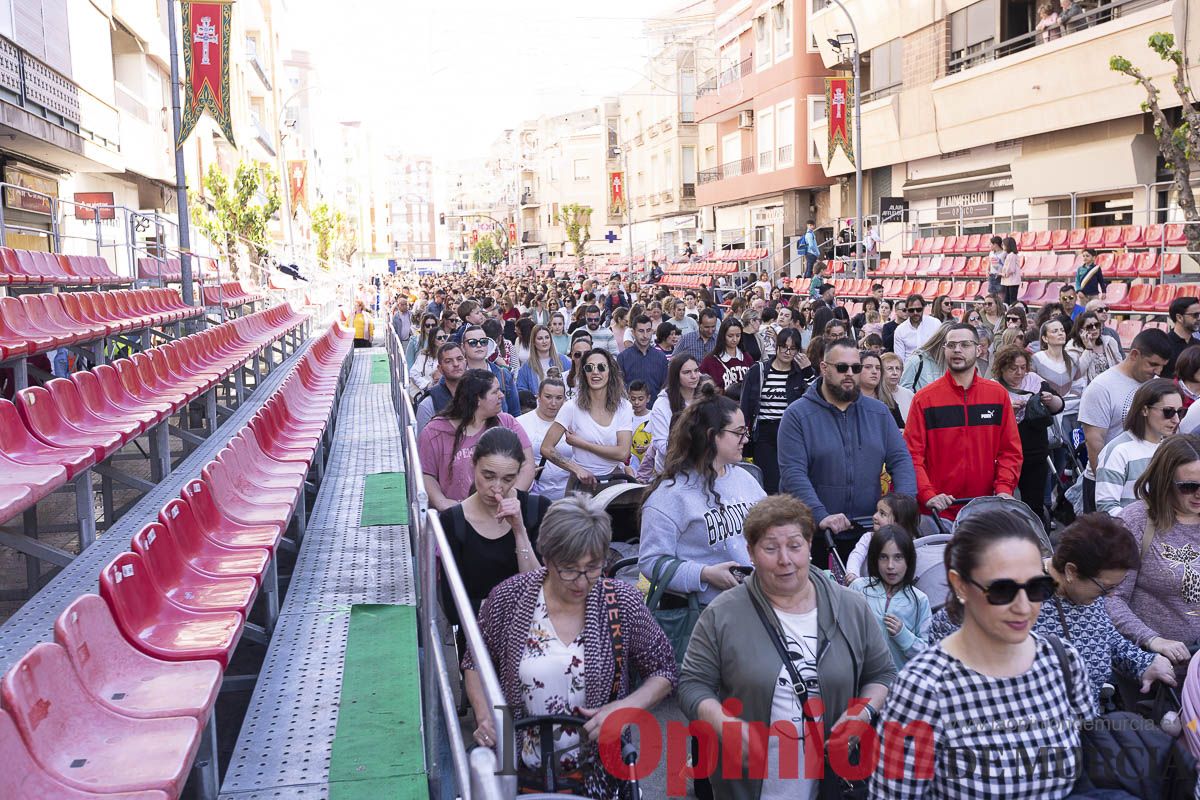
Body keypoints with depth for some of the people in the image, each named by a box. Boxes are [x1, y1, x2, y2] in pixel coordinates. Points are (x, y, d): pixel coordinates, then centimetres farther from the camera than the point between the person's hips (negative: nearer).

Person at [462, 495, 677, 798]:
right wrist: (484, 715, -13)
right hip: (519, 770, 1)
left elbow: (664, 671, -4)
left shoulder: (622, 602, -14)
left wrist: (626, 706, -20)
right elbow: (475, 663, 3)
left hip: (596, 772, 0)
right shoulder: (508, 599, -14)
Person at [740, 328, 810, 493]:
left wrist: (808, 370, -8)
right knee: (770, 484, -4)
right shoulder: (758, 371, 6)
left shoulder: (801, 373, 7)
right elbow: (745, 404, 6)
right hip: (764, 434, 0)